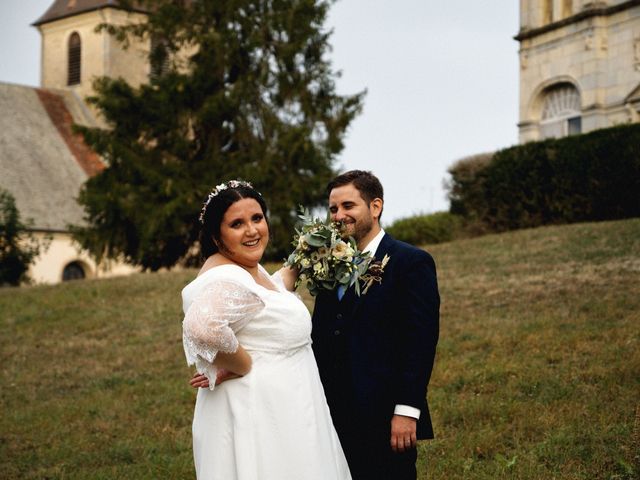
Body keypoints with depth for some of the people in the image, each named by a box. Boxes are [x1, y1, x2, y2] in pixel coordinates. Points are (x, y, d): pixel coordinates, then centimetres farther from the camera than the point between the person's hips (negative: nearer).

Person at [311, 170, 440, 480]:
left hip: (385, 420, -6)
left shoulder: (411, 263, -6)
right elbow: (320, 337, 15)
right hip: (336, 417, 6)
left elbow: (421, 341, -12)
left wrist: (406, 411, -17)